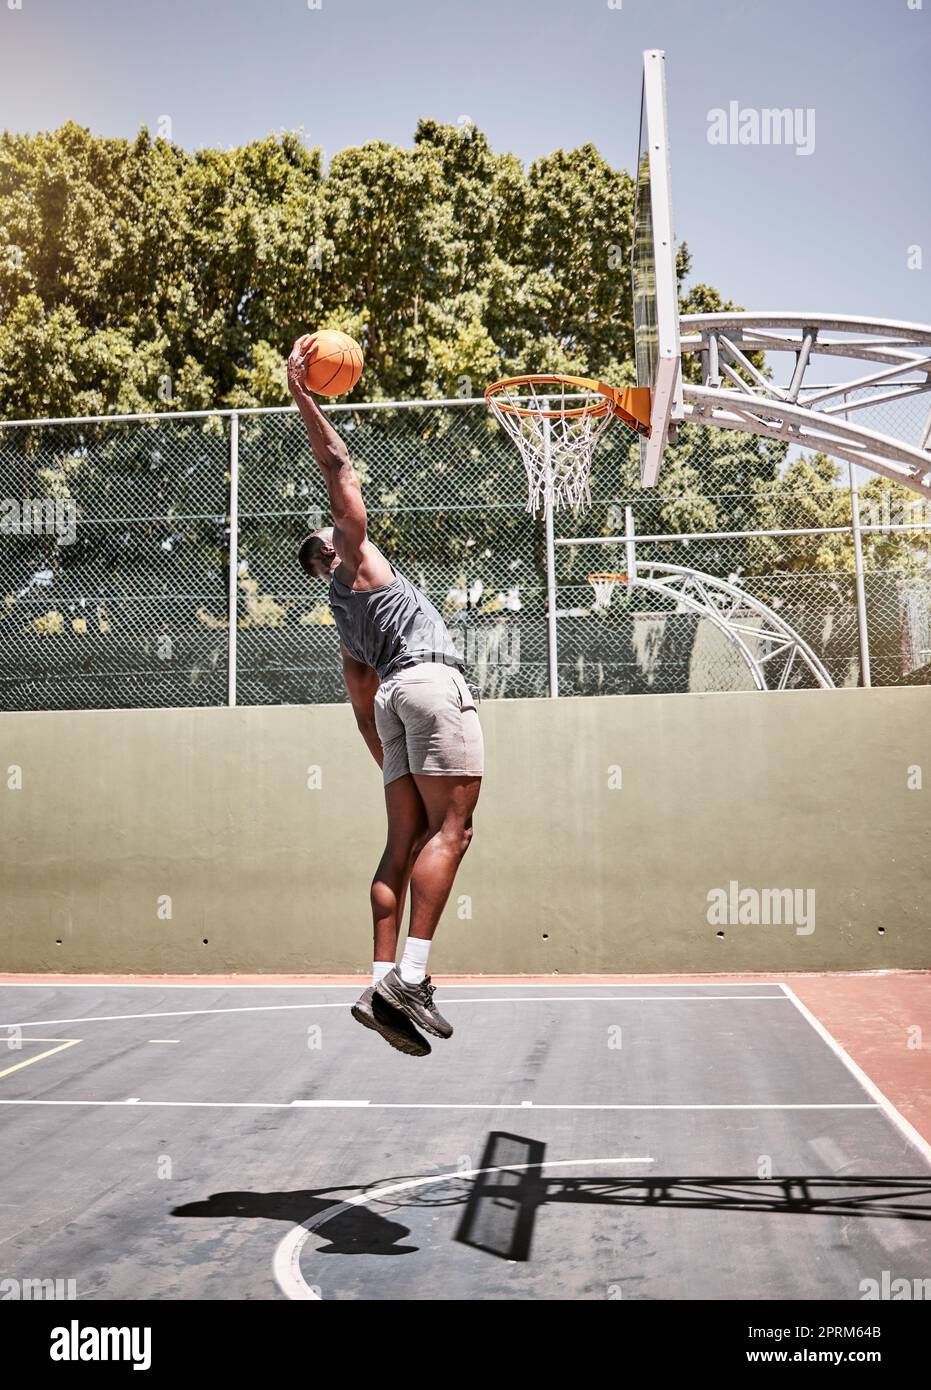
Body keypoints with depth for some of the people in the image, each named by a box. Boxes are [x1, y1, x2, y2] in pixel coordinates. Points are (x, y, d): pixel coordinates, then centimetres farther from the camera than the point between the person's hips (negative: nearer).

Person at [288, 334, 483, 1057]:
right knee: (450, 829, -13)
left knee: (406, 839, 1)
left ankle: (383, 983, -6)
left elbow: (365, 714, 27)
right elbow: (339, 466, 7)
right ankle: (410, 975, -22)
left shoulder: (345, 623, 31)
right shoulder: (357, 556, 16)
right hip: (433, 679, -8)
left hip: (393, 693, 8)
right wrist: (304, 396, 10)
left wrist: (395, 769, 26)